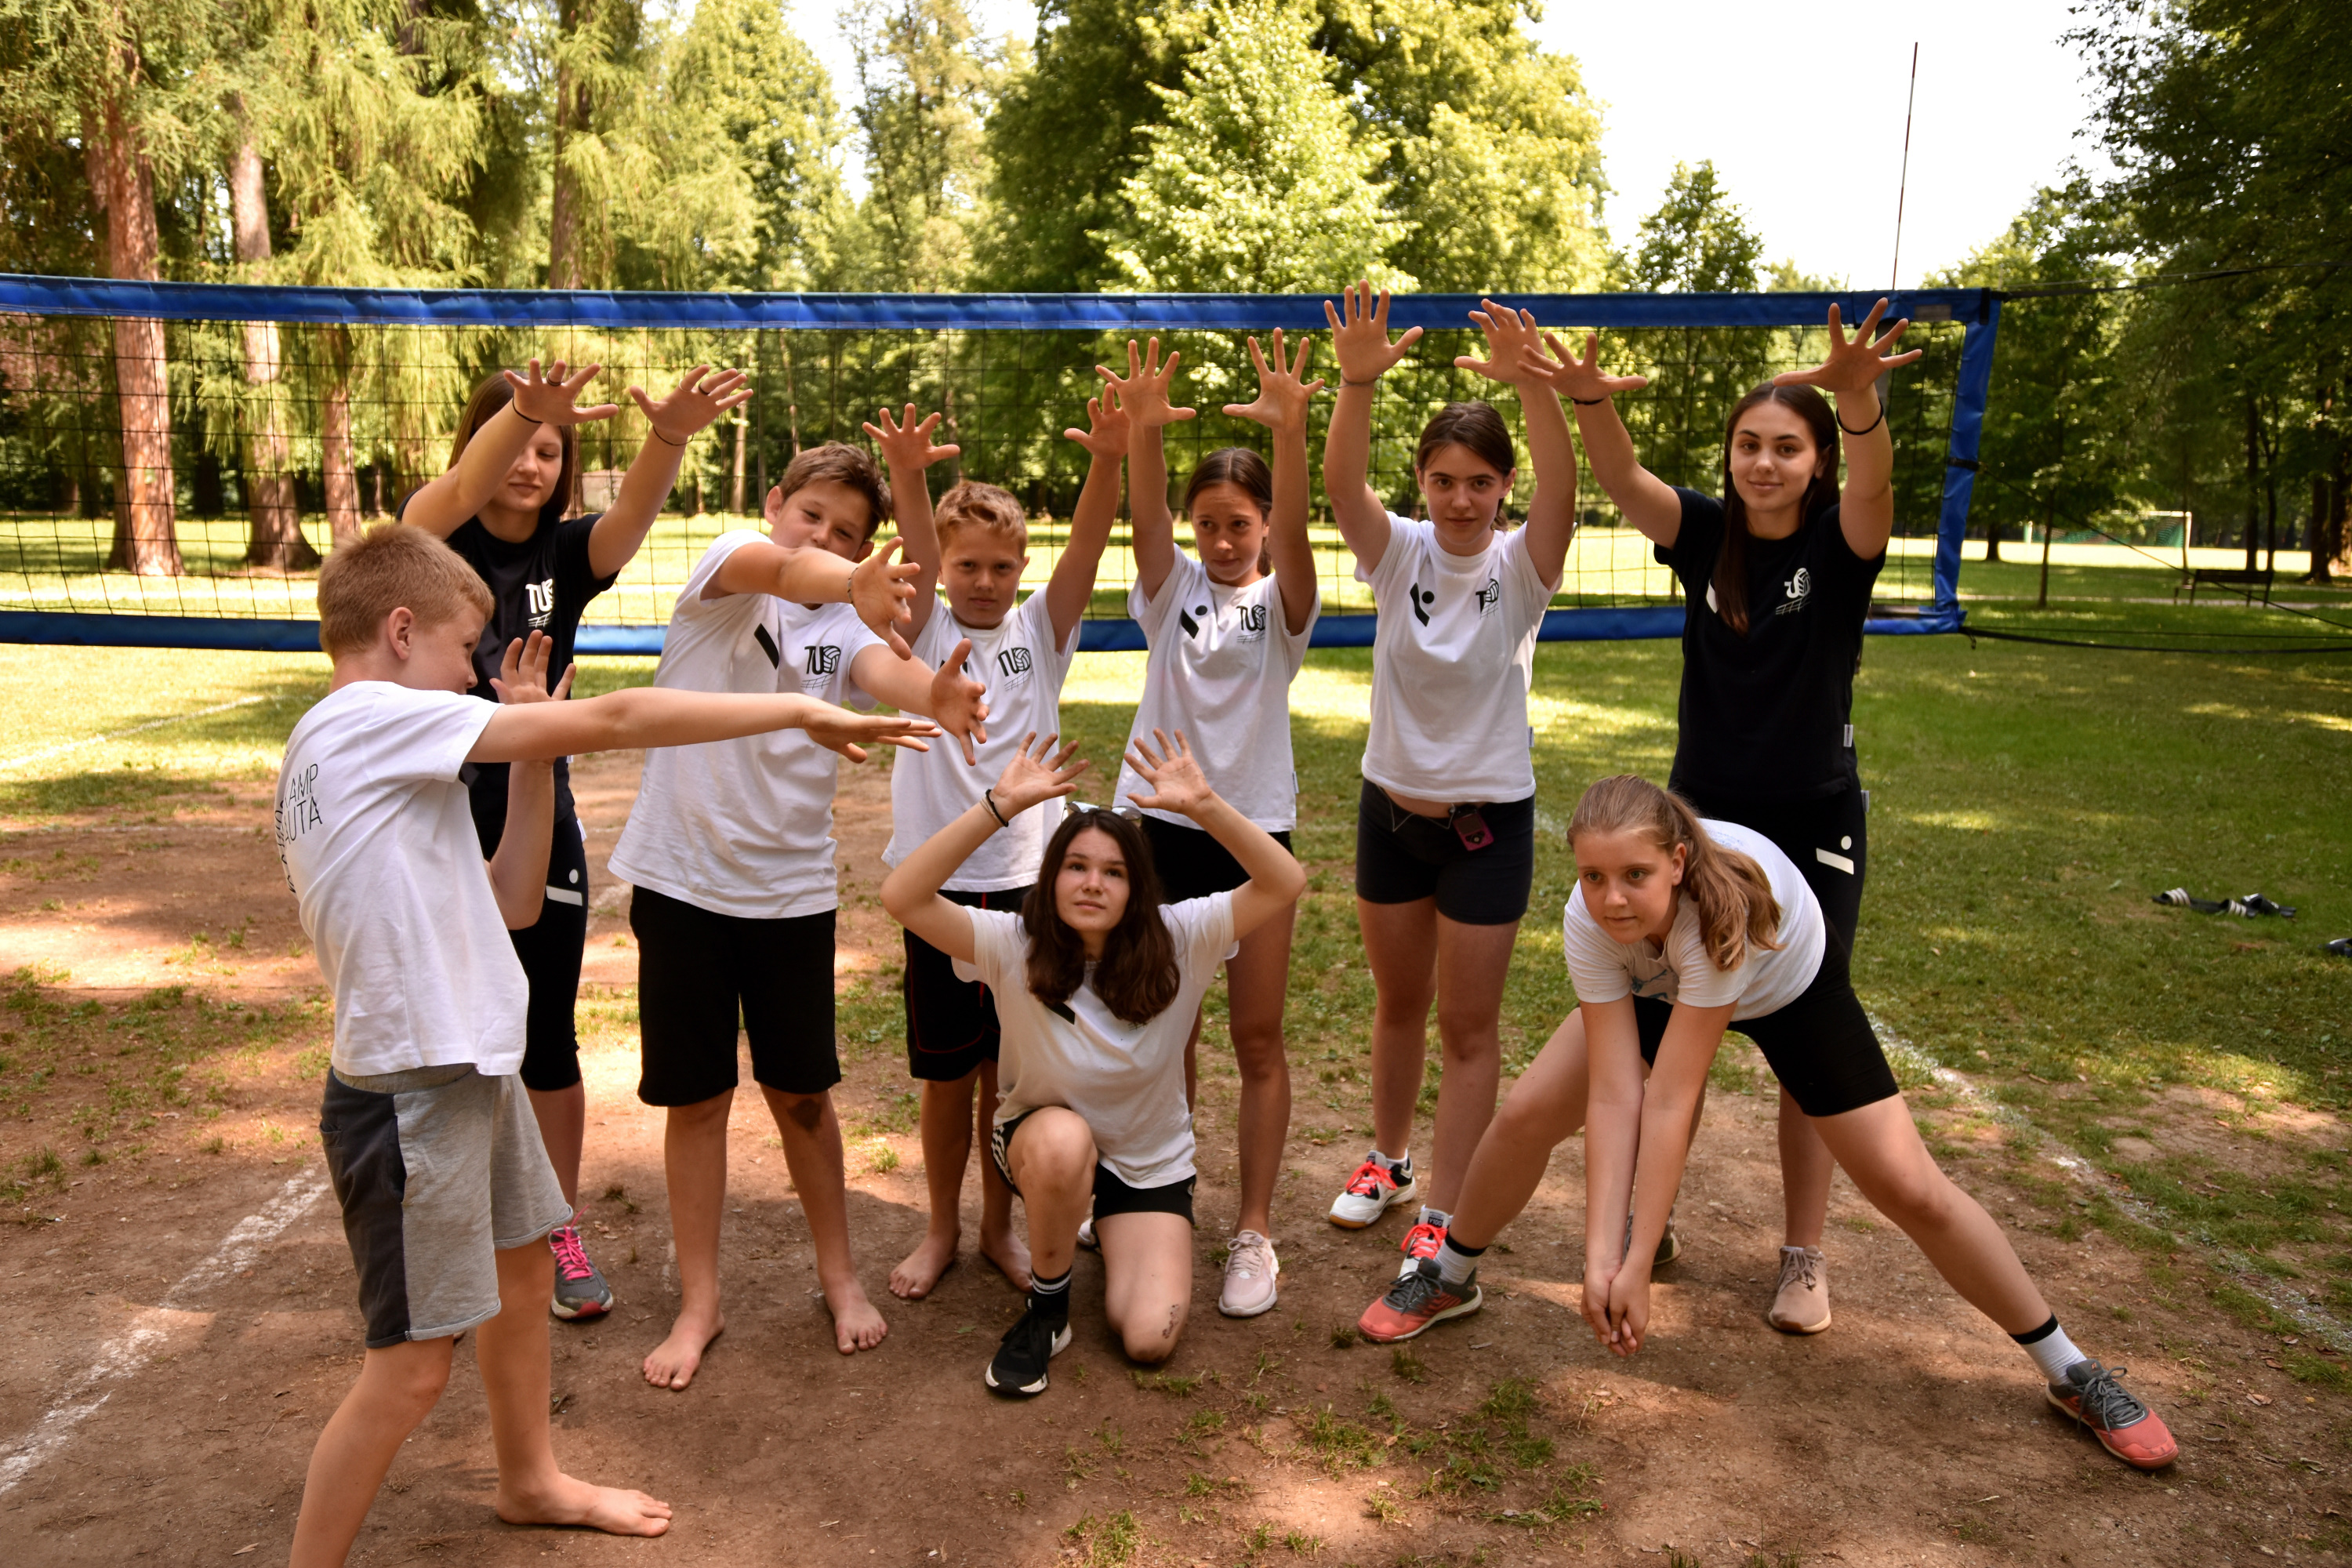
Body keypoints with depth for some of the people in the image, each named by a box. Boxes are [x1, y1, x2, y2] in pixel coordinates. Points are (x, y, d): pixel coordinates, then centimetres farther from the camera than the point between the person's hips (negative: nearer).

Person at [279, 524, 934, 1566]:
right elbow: (612, 723, -21)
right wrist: (801, 712, -16)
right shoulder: (374, 717, -17)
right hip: (412, 1095, -11)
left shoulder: (345, 754, 12)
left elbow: (510, 901, 10)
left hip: (471, 1070, 11)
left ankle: (531, 1482, 46)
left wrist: (532, 748, 5)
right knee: (415, 1366, 1)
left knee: (524, 1269, 25)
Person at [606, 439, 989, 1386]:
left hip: (792, 887, 2)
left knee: (802, 1094, 12)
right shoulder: (725, 570, -4)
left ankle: (838, 1275, 31)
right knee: (696, 1097, 9)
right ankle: (699, 1302, 24)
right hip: (684, 878, -2)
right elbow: (773, 565, -29)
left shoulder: (846, 629, 2)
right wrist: (853, 583, -52)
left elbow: (886, 670, -22)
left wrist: (934, 695, -47)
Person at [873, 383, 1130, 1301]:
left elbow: (1087, 547, -13)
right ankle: (942, 1229, 29)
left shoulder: (1041, 631, 3)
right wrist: (908, 477, -38)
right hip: (939, 878, -1)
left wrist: (1108, 463, -30)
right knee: (944, 1071, 10)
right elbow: (916, 550, -18)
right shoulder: (926, 633, 1)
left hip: (1026, 876, 1)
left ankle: (999, 1227, 29)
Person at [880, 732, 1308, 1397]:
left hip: (1151, 1163, 1)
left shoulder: (1174, 942, -19)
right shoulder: (1015, 946, -21)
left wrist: (1204, 806, -42)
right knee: (1063, 1139, -38)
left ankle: (1113, 1235, 22)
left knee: (1148, 1339, -14)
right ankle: (1045, 1311, -10)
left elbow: (1285, 884, -29)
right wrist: (1001, 805, -42)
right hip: (1044, 1145, -1)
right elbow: (902, 897, -35)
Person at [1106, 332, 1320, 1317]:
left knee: (1258, 1038, 4)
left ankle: (1255, 1232, 14)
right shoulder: (1172, 587, 4)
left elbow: (1293, 534, -21)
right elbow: (1146, 520, -15)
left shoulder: (1282, 600, -1)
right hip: (1159, 826, 2)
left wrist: (1290, 434, -38)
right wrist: (1145, 432, -35)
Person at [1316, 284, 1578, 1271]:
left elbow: (1562, 491, -31)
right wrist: (1359, 381, -42)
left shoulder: (1522, 563, -11)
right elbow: (1342, 483, -25)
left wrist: (1529, 382, -47)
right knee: (1399, 1003, 19)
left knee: (1469, 1023, 6)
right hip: (1391, 807, 3)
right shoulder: (1398, 552, -7)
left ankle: (1443, 1211, 19)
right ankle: (1388, 1160, 39)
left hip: (1487, 819, -2)